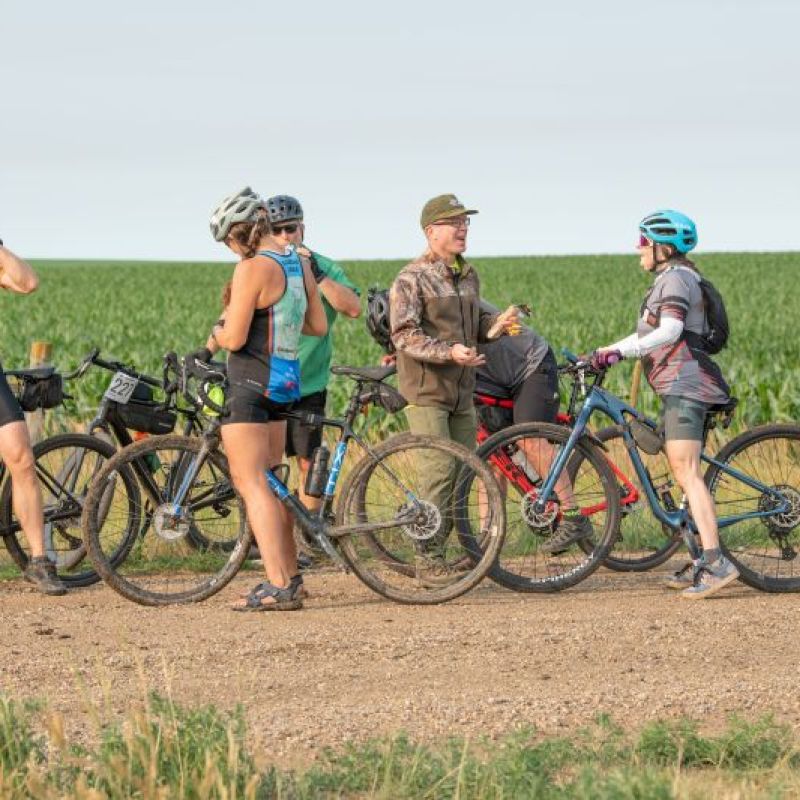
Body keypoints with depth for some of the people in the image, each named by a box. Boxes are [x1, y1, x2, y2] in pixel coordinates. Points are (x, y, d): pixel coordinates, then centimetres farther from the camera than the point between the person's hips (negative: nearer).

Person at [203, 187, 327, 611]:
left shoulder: (252, 269, -17)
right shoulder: (299, 262, 9)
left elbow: (235, 338, -18)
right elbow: (318, 326, 15)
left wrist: (216, 334, 2)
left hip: (251, 383, -9)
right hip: (286, 380, 9)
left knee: (251, 484, -8)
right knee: (268, 480, 18)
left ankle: (278, 586, -15)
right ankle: (289, 574, 21)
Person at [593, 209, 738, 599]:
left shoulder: (675, 278, -9)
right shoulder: (670, 279, 23)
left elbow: (669, 332, -21)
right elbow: (648, 334, 26)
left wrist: (620, 351, -25)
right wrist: (605, 353, 20)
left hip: (685, 383, -11)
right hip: (679, 386, 11)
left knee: (685, 470, -17)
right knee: (684, 472, 12)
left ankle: (717, 562, -24)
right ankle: (705, 562, 14)